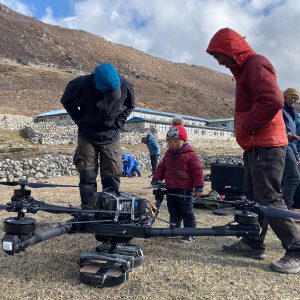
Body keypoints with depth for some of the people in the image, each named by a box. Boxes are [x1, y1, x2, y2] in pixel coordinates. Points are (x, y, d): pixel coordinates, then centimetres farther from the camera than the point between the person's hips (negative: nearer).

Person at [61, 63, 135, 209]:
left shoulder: (125, 86, -14)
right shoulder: (81, 85, -18)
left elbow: (130, 106, 9)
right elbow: (67, 101, 3)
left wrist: (118, 123, -1)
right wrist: (80, 120, -5)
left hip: (111, 137, 1)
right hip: (87, 136, 0)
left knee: (112, 178, 1)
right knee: (87, 176, 0)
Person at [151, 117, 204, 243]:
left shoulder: (190, 154, -9)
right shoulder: (168, 154, 11)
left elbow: (197, 171, -10)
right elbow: (161, 168, 18)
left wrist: (199, 187, -13)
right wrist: (156, 179, 7)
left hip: (185, 190, -6)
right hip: (170, 188, 6)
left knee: (186, 213, 3)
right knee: (173, 213, 15)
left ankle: (190, 234, 13)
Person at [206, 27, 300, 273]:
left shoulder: (256, 64, -9)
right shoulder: (244, 69, 22)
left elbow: (272, 100, -23)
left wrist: (246, 128, -15)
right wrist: (246, 131, 10)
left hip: (265, 147, -10)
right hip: (255, 146, 10)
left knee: (269, 200, -9)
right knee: (253, 197, 13)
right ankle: (253, 244, 22)